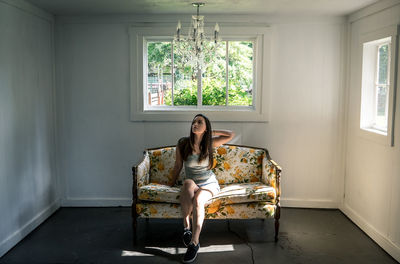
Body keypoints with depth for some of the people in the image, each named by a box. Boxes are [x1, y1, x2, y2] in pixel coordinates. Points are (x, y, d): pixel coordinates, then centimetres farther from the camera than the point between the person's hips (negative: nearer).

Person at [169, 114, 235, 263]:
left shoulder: (210, 143, 0)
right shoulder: (183, 144, -4)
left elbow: (231, 135, 10)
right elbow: (178, 165, 9)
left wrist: (212, 132, 6)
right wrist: (172, 183, 17)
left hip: (209, 184, 0)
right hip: (192, 184, 0)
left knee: (197, 200, -35)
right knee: (188, 183, -38)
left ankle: (194, 242, -34)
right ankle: (186, 226, -32)